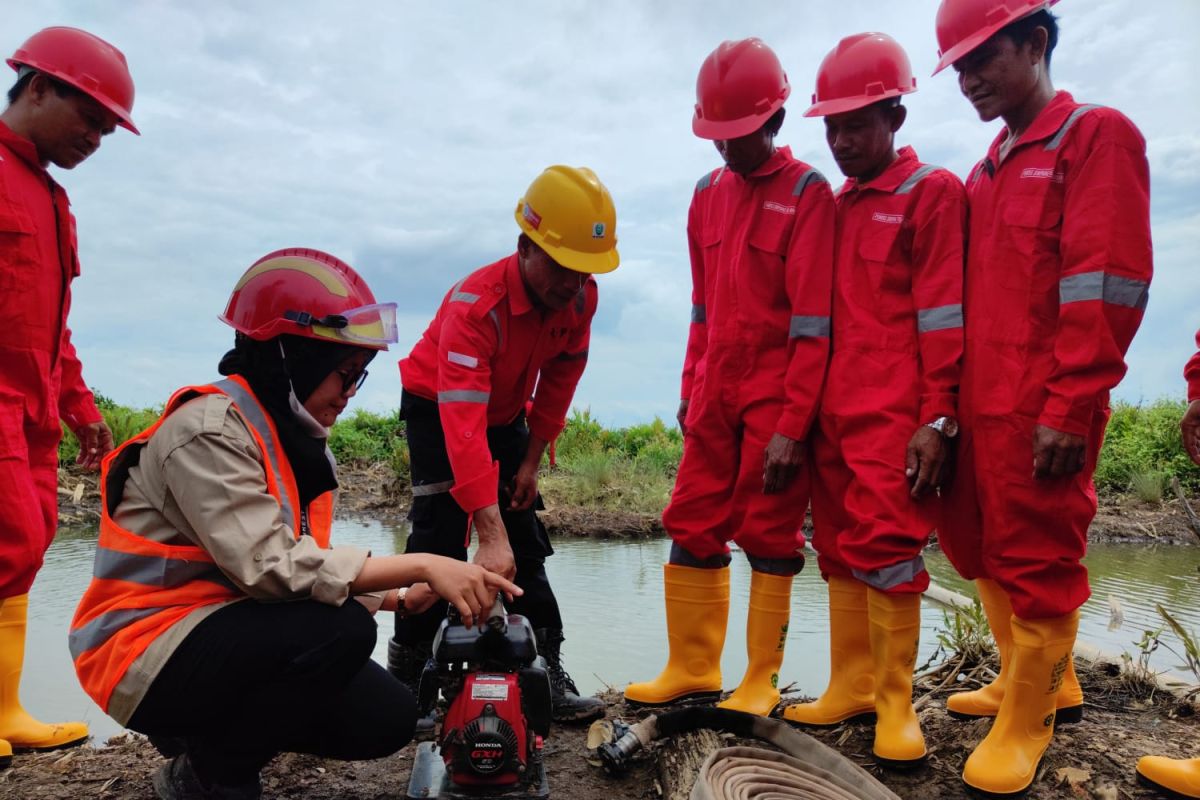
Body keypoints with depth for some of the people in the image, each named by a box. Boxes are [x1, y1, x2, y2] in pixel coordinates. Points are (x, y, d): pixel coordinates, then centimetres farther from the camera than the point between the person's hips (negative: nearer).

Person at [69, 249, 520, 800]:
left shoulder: (296, 443, 6)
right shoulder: (210, 429, -21)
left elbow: (305, 570, 4)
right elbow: (271, 568, -30)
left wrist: (402, 597, -8)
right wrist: (422, 566, -30)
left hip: (223, 633, 8)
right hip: (146, 655, -8)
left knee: (387, 719, -3)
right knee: (342, 629, -29)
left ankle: (209, 731, 15)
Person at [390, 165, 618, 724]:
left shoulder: (580, 297, -19)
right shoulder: (475, 304, -38)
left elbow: (560, 379, -3)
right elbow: (463, 426, -47)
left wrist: (532, 460, -3)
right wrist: (490, 536, -52)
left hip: (506, 413, 5)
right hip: (437, 407, -5)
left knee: (527, 546, 1)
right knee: (441, 540, -14)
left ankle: (548, 672, 6)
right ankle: (407, 672, 1)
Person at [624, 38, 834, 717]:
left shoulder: (807, 193, -6)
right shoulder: (708, 194, 13)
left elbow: (812, 322, -12)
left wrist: (793, 424, -16)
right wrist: (691, 391, 13)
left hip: (778, 396, -6)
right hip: (715, 394, 6)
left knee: (770, 534, 2)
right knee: (692, 526, 7)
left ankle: (762, 681, 15)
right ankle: (692, 668, 20)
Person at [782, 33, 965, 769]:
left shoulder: (933, 192, -1)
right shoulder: (837, 205, 18)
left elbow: (943, 318, -8)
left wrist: (939, 418, -13)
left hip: (897, 415, -6)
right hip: (833, 412, 7)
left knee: (884, 548, -7)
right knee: (840, 550, 8)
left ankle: (896, 704, 6)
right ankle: (852, 687, 19)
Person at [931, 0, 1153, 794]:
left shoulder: (1097, 135, -4)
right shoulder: (987, 171, 18)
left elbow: (1105, 288, -13)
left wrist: (1070, 407, -17)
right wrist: (953, 403, 12)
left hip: (1042, 410, -8)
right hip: (981, 405, 8)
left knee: (1037, 562, 3)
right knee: (980, 548, 16)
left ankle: (1028, 724, 20)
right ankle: (1039, 683, 36)